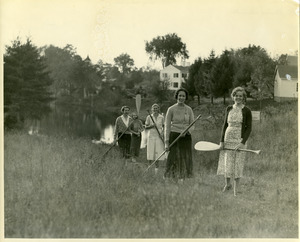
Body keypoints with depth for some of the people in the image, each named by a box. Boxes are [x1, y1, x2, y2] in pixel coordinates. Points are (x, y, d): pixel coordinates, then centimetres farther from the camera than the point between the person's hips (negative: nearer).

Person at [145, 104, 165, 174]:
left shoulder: (161, 117, 6)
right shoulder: (149, 117, 3)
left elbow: (164, 126, 13)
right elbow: (146, 127, 4)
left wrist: (163, 132, -3)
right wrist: (151, 126, -14)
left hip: (159, 136, 1)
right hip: (151, 136, -1)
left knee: (158, 151, -4)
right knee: (150, 151, -3)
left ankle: (156, 167, 5)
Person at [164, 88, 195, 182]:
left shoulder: (189, 110, 7)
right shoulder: (171, 109, -1)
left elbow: (192, 126, 8)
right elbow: (167, 126, -2)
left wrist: (186, 131, -15)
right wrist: (166, 142, -8)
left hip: (186, 137, 3)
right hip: (174, 136, -3)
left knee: (185, 159, 0)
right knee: (174, 159, -9)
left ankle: (181, 179, 6)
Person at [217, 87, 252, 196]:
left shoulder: (246, 111, -2)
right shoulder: (229, 109, 9)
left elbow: (249, 128, -4)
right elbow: (225, 125, 11)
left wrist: (242, 142, -14)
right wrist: (222, 141, 4)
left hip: (240, 140, -3)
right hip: (228, 139, 3)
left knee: (237, 164, 1)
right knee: (227, 163, 5)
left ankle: (235, 190, 11)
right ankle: (227, 184, 29)